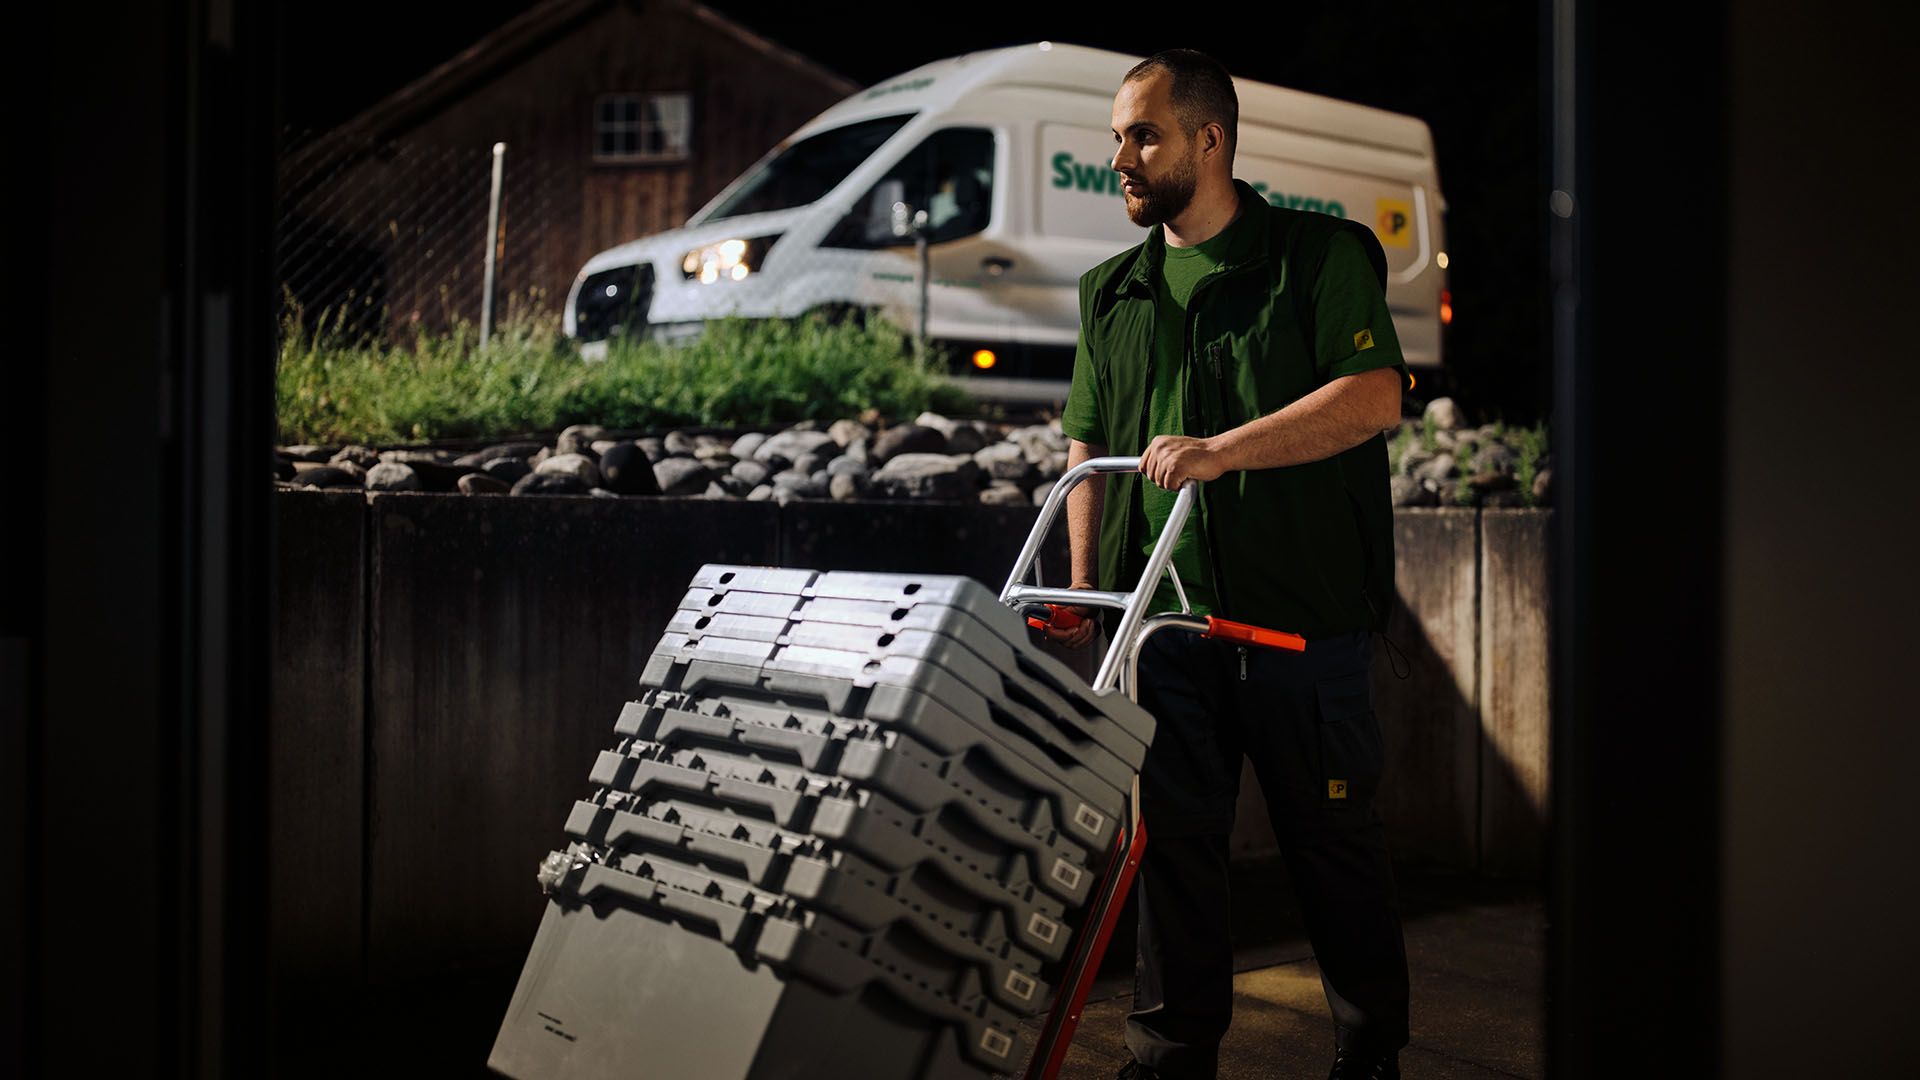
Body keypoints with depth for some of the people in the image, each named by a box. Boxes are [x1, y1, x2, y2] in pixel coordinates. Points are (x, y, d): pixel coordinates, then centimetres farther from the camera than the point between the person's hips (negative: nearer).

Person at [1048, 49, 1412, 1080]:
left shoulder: (1321, 255, 0)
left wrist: (1218, 449, -20)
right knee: (1172, 839, 6)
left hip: (1302, 613, -4)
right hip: (1168, 617, 4)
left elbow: (1372, 396, -13)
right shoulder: (1112, 295, 15)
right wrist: (1083, 585, 9)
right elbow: (1089, 452, 17)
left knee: (1331, 840, 6)